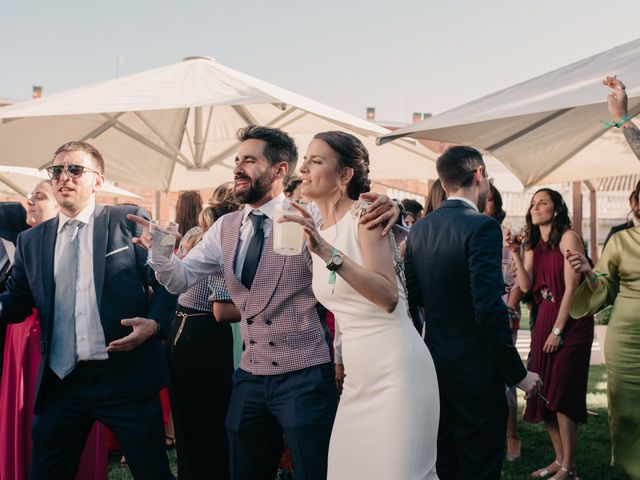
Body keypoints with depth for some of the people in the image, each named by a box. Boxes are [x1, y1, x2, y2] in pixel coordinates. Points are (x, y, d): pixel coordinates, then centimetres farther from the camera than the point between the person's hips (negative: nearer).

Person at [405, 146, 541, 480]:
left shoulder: (419, 229, 4)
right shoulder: (481, 227, -18)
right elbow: (490, 310, -24)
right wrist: (518, 373, -15)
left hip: (435, 364, 7)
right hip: (476, 372, -7)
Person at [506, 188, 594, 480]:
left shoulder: (568, 238, -10)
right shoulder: (533, 245, 11)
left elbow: (571, 287, -14)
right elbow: (526, 286, 0)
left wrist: (558, 330, -16)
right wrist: (515, 253, -8)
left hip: (570, 321, -7)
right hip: (544, 320, 7)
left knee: (561, 393, -7)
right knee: (543, 393, 6)